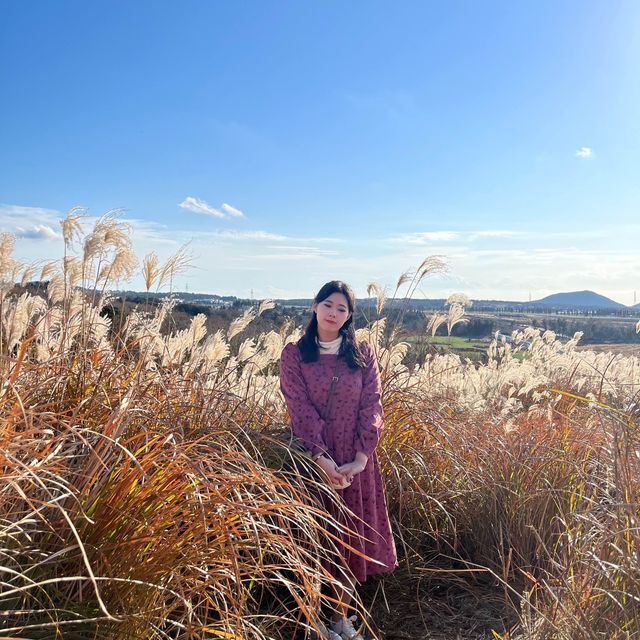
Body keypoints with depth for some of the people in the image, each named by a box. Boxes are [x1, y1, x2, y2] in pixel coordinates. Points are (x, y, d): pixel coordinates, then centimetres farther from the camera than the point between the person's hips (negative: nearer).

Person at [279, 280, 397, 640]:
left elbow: (372, 406, -3)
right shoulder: (294, 353, -2)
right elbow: (300, 409, -10)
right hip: (313, 459, -2)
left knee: (353, 537, 11)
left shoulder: (363, 353, 4)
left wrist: (360, 458, -14)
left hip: (355, 462, 2)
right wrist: (322, 458, -19)